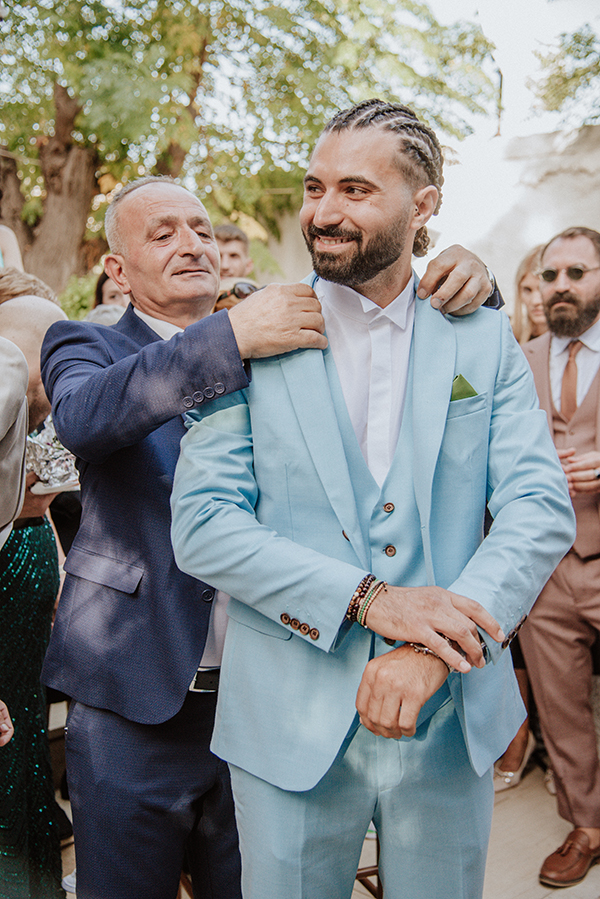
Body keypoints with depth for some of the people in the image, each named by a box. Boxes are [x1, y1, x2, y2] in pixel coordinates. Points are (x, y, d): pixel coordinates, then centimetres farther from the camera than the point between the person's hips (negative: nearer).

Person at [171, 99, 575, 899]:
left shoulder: (483, 338, 1)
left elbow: (542, 508, -5)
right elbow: (201, 526, -10)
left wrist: (433, 650, -19)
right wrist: (367, 599, -21)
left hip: (452, 721, 2)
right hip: (292, 727, -1)